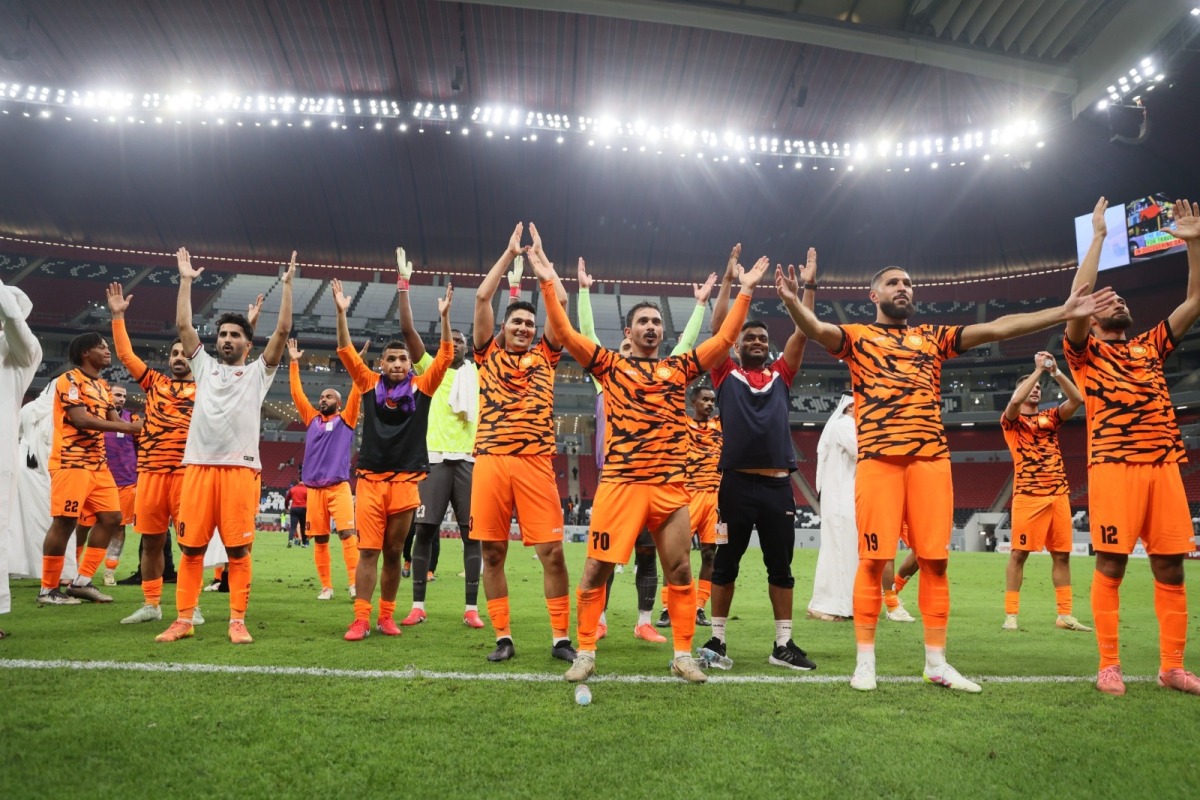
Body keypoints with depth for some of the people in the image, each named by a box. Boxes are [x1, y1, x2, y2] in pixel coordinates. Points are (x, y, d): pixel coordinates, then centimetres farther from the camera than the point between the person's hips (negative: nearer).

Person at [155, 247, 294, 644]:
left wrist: (286, 285, 2)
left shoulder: (258, 372, 11)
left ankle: (238, 621, 6)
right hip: (199, 466, 3)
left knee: (238, 549, -1)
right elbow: (183, 326, 13)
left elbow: (282, 330, 2)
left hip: (240, 468, -3)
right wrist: (186, 280, 15)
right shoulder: (204, 366, 18)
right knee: (191, 547, 5)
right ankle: (184, 619, 14)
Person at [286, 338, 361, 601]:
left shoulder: (345, 419, 8)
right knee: (319, 539, 4)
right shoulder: (312, 419, 15)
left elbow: (356, 394, -3)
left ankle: (354, 583, -16)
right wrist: (293, 363, 10)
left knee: (348, 534, -14)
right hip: (313, 488, 4)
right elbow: (297, 393, 13)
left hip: (339, 487, -3)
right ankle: (326, 586, 11)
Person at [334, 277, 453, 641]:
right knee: (368, 552, -1)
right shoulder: (370, 384, 7)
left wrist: (444, 317, -12)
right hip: (370, 479, 0)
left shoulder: (422, 387, 5)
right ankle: (361, 619, 4)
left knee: (393, 553, 9)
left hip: (405, 481, 0)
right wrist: (341, 312, -8)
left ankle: (386, 616, 19)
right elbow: (346, 352, 2)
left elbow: (445, 357, -3)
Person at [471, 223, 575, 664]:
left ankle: (561, 637, 8)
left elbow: (560, 301, 12)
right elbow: (482, 297, 8)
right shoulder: (488, 355, 14)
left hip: (535, 462, 0)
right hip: (490, 460, 0)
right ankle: (503, 637, 15)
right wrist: (509, 253, 15)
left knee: (552, 551, -3)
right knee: (492, 551, 3)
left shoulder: (544, 357, 15)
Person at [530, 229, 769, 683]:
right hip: (620, 484, -2)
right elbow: (564, 334, -2)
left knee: (680, 572, 7)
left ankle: (683, 655, 22)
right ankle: (585, 653, 16)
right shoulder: (610, 366, 6)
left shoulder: (679, 368, 12)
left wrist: (745, 292, 7)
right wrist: (548, 282, -9)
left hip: (670, 486, 3)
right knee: (596, 570, 1)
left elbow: (724, 339, 11)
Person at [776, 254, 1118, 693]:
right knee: (874, 559, -3)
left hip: (932, 457, 4)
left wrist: (1064, 312, 7)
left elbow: (997, 328, 14)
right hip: (878, 458, -4)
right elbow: (817, 329, -11)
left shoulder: (934, 337, 20)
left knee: (935, 559, 5)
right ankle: (865, 660, 8)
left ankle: (936, 662, 16)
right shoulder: (858, 336, 9)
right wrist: (793, 303, -32)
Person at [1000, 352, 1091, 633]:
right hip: (1028, 495, -5)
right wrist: (1038, 369, -11)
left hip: (1059, 494, 5)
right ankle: (1010, 614, 0)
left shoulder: (1050, 417, 17)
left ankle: (1065, 615, 14)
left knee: (1062, 554, 6)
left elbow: (1077, 400, 2)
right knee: (1019, 553, -4)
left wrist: (1055, 371, -5)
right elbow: (1015, 401, -18)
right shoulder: (1011, 420, 4)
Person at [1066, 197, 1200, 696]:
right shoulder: (1086, 351, 8)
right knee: (1110, 566, -3)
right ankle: (1109, 664, 5)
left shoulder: (1150, 347, 22)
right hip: (1113, 465, -5)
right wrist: (1098, 236, -3)